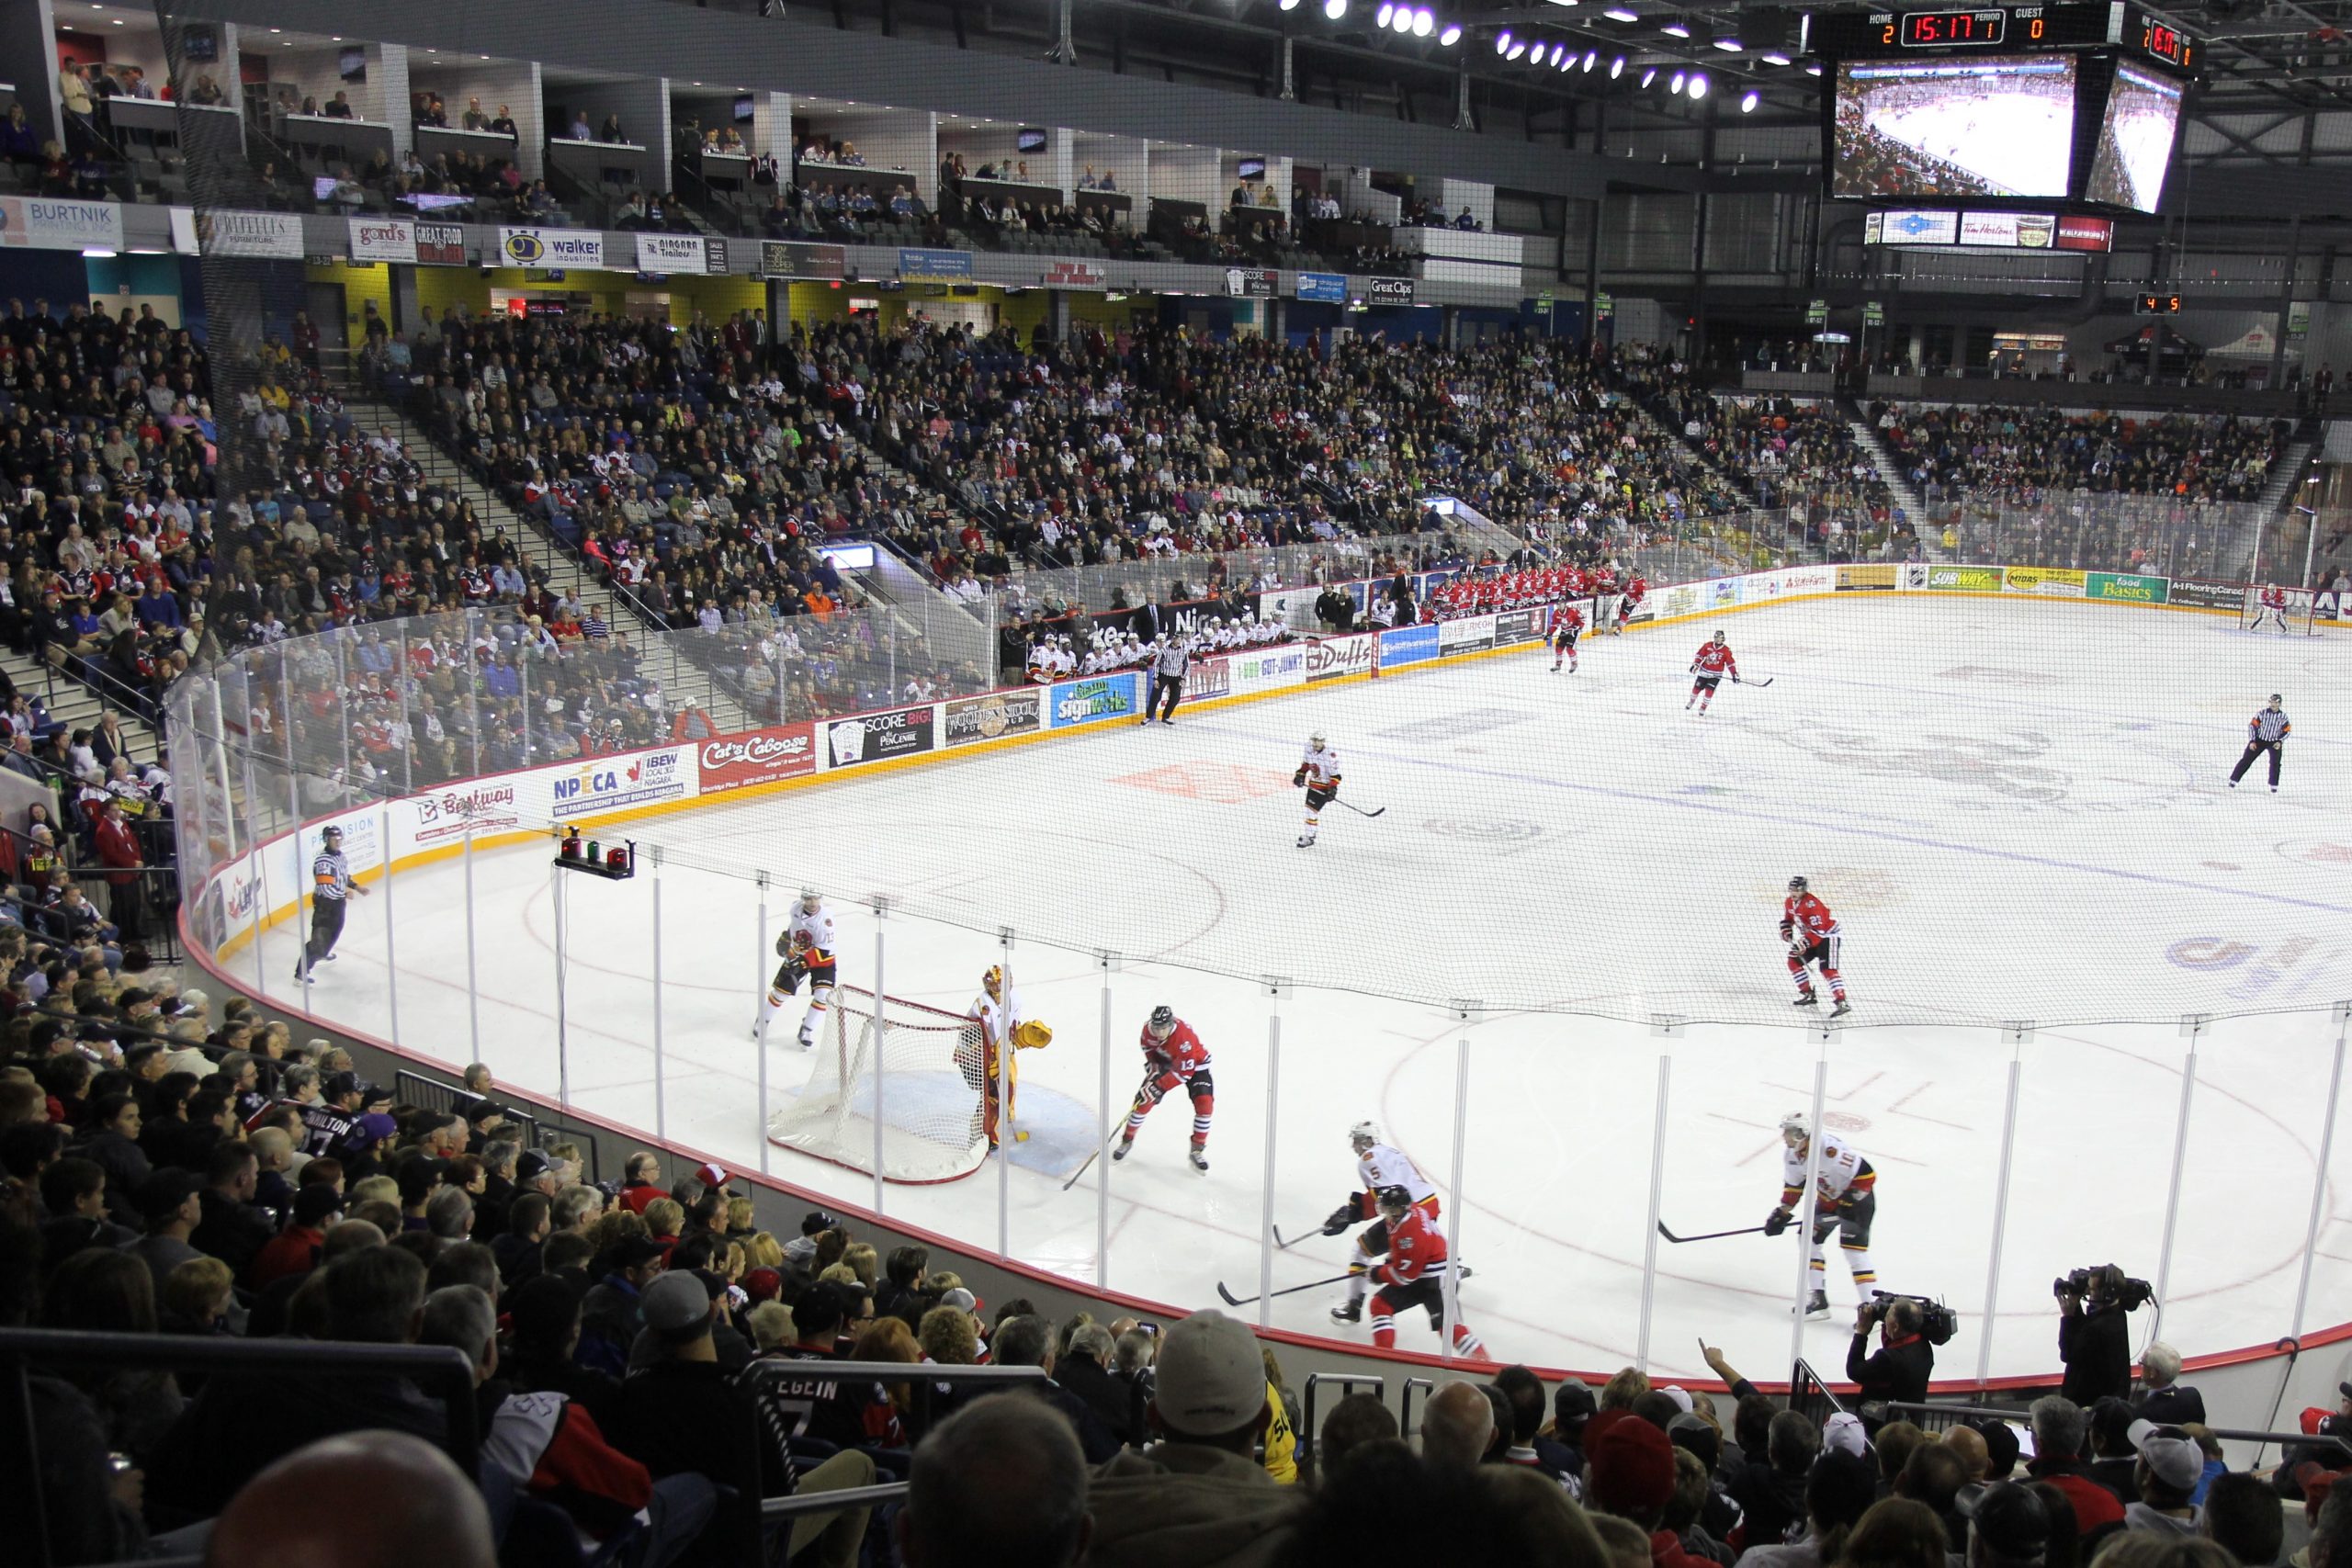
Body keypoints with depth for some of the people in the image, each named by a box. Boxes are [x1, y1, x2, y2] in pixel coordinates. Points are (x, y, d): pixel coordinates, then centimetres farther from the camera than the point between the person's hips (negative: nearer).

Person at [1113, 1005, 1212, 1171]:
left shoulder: (1184, 1038, -41)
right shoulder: (1149, 1027, -23)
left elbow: (1184, 1073, -38)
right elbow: (1147, 1045, 3)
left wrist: (1158, 1086, -37)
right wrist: (1153, 1064, -8)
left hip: (1194, 1065, -4)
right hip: (1165, 1061, 4)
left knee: (1204, 1103, -20)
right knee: (1144, 1100, -4)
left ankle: (1198, 1150, -5)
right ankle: (1127, 1139, 16)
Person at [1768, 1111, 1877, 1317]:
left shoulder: (1830, 1148, -34)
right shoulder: (1791, 1153, -7)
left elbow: (1866, 1175, -30)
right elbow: (1793, 1185, 9)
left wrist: (1846, 1204, -26)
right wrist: (1782, 1213, 6)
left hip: (1856, 1197, -8)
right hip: (1828, 1198, 8)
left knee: (1853, 1249, -15)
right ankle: (1819, 1298, 12)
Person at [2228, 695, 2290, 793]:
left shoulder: (2283, 716, -5)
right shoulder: (2263, 713, -10)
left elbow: (2286, 731, 2)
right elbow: (2252, 725, -6)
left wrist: (2280, 742, -12)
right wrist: (2252, 741, -10)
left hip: (2275, 743, 1)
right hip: (2259, 740, -1)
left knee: (2275, 763, -10)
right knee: (2246, 759, -2)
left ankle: (2274, 785, 6)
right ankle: (2233, 780, 4)